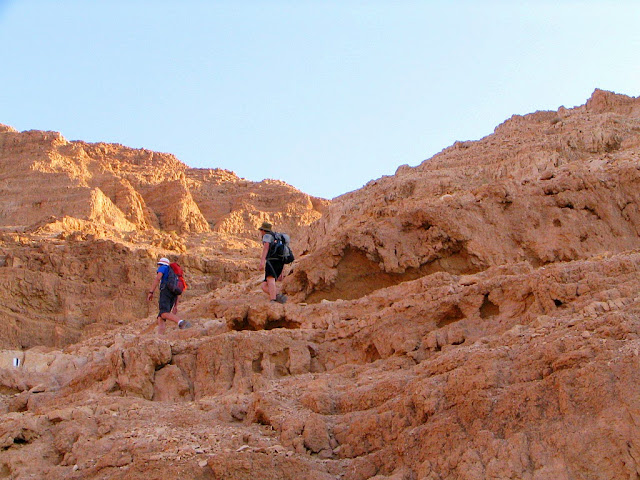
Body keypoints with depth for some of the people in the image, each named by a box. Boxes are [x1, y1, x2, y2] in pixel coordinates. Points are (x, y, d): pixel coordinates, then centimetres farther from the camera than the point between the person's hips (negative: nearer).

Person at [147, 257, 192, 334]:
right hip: (173, 294, 8)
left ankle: (181, 322, -52)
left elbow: (157, 278, -4)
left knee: (164, 314, -27)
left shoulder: (163, 268, 17)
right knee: (160, 318, 3)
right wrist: (175, 306, 29)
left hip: (166, 291, -8)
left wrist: (151, 292, -11)